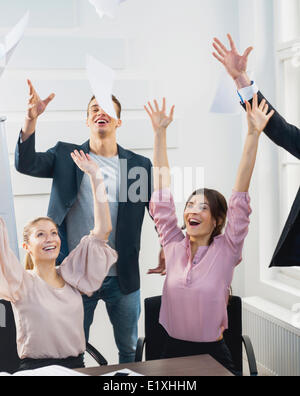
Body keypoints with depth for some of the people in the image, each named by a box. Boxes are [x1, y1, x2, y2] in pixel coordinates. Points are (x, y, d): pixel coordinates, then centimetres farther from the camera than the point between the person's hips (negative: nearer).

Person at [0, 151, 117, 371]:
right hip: (36, 370, -3)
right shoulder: (22, 283, -1)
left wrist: (95, 176, 3)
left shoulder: (71, 276, 8)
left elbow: (103, 230, 7)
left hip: (76, 367, 4)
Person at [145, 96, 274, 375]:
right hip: (173, 349, 2)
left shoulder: (226, 250, -8)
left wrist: (253, 135, -22)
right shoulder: (174, 245, -2)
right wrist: (159, 133, -5)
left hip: (213, 353, -2)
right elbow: (162, 193, -2)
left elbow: (240, 197, -16)